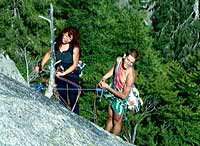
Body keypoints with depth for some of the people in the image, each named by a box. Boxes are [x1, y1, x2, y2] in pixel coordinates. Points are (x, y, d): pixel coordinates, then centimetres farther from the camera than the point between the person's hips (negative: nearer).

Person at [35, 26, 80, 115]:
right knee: (62, 99, 9)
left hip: (71, 74, -4)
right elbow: (48, 54, 8)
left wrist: (63, 73, -23)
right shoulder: (56, 43, -4)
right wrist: (41, 66, -3)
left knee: (73, 100, -3)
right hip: (59, 75, 4)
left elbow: (75, 64, -15)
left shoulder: (75, 47, -15)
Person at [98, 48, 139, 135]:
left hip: (121, 99, -6)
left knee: (117, 121, 17)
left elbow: (124, 95, -27)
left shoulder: (130, 75, -36)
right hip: (112, 94, 6)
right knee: (110, 117, 26)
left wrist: (107, 87, -25)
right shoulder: (119, 60, -18)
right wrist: (103, 79, -8)